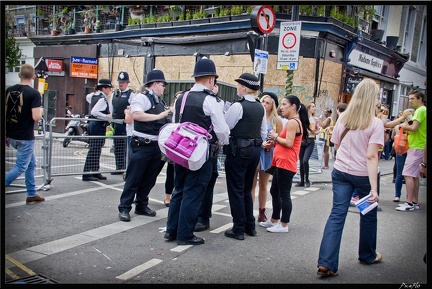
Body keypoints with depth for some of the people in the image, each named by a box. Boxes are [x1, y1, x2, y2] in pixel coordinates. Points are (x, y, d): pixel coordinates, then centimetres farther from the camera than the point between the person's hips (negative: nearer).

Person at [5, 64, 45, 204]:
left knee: (31, 164, 19)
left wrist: (6, 134, 18)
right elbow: (36, 117, -23)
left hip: (12, 136, 7)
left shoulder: (9, 90, 5)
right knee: (21, 167, 4)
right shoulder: (34, 94, -15)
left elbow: (5, 113, 9)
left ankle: (31, 195, 24)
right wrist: (41, 111, 0)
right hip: (25, 137, -7)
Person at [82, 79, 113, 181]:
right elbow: (94, 112, -25)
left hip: (92, 124, 10)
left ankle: (95, 172, 19)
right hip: (98, 126, -10)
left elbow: (88, 97, 35)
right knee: (94, 150, -7)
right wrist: (106, 116, -19)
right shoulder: (102, 99, -16)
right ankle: (87, 174, -5)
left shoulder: (94, 95, 12)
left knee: (94, 150, 13)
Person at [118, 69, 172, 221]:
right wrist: (159, 116, -22)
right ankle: (124, 208, 7)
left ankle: (141, 206, 25)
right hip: (142, 145, -8)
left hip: (156, 146, 8)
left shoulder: (159, 101, 17)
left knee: (149, 179, 14)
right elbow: (137, 115, -26)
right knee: (134, 178, -2)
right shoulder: (142, 97, -9)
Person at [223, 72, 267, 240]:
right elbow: (264, 132, 13)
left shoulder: (238, 106, -14)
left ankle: (238, 230, 8)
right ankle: (250, 226, 25)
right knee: (247, 190, 18)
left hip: (238, 150, -8)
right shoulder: (260, 108, 8)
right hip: (255, 150, 8)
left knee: (236, 190, 2)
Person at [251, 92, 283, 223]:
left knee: (263, 185, 13)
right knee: (252, 184, -1)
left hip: (268, 154, 2)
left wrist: (271, 144, -16)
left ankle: (262, 212, 23)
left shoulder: (277, 120, 1)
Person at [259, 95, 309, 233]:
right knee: (274, 192, 17)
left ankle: (284, 225, 4)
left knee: (284, 194, -4)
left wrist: (276, 137, -8)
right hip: (282, 163, 11)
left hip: (286, 164, -11)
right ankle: (274, 220, 27)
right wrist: (276, 140, 10)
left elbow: (289, 143, -21)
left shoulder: (292, 122, -14)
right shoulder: (295, 122, 19)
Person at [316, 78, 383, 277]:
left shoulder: (342, 118, 0)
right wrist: (373, 188, -20)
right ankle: (367, 255, 37)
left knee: (337, 214, 1)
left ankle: (326, 263, -7)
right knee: (368, 215, 18)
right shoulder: (375, 123, -13)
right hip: (364, 175, -3)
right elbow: (371, 157, -20)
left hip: (340, 172, 3)